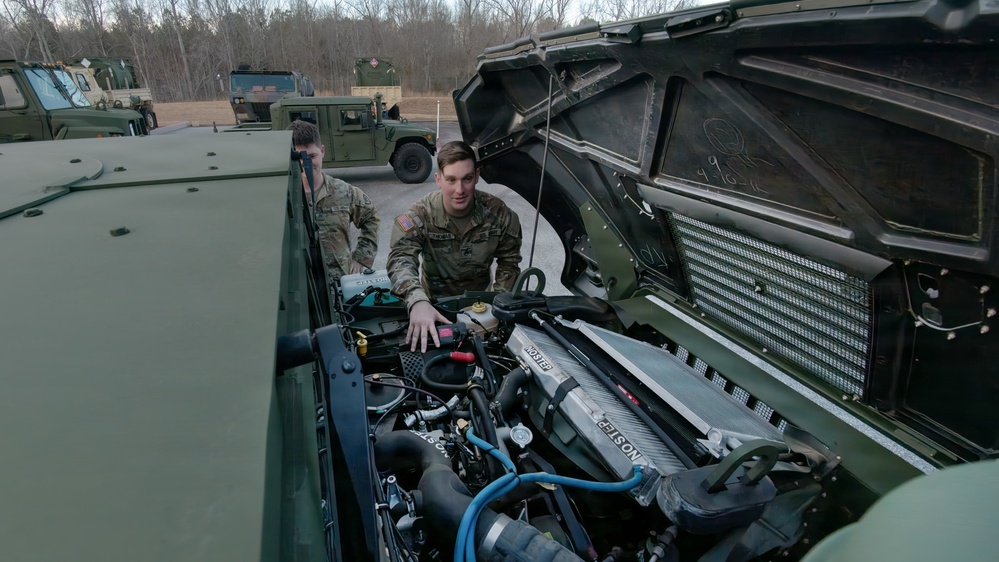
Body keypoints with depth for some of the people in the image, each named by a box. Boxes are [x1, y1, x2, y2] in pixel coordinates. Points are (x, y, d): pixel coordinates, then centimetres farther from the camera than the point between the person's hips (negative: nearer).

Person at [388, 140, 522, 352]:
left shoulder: (498, 213, -12)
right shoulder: (420, 215, -18)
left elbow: (509, 261, 1)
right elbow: (401, 259, -35)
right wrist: (417, 301, -54)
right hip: (435, 302, -1)